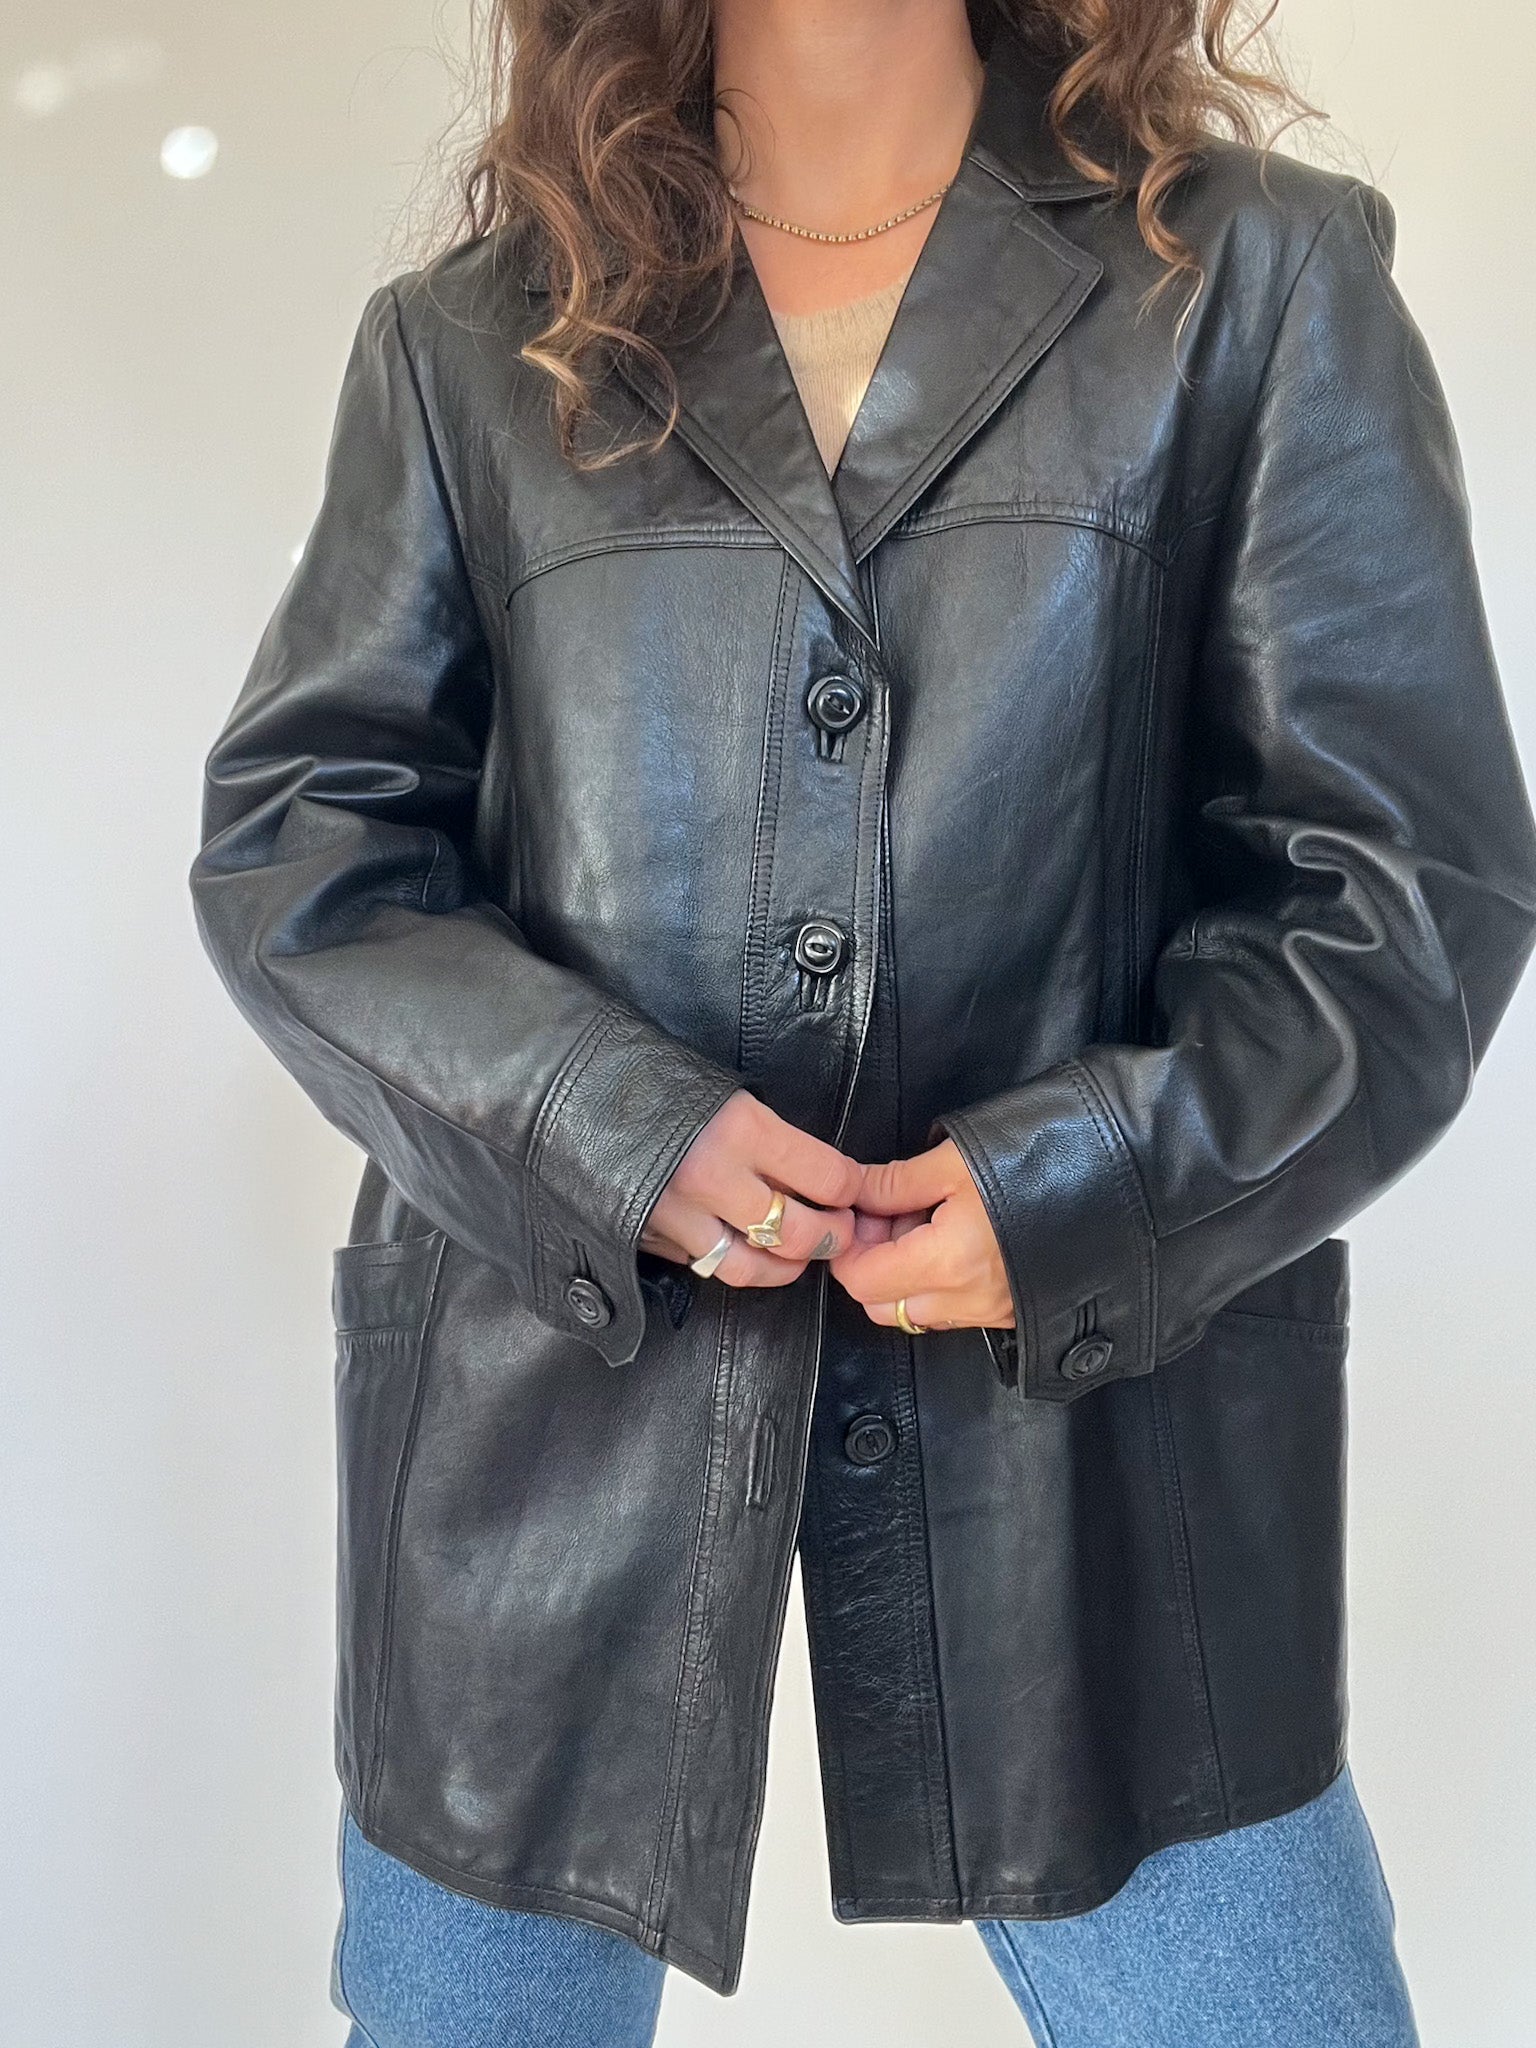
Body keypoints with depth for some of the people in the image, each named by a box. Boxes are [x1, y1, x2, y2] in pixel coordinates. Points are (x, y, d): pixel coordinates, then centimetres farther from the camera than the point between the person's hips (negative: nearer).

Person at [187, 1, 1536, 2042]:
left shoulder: (1255, 278, 3)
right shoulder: (466, 344, 7)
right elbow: (292, 828, 4)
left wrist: (1088, 1189, -15)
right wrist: (611, 1123, -12)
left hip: (1083, 1374, -1)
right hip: (561, 1358, 2)